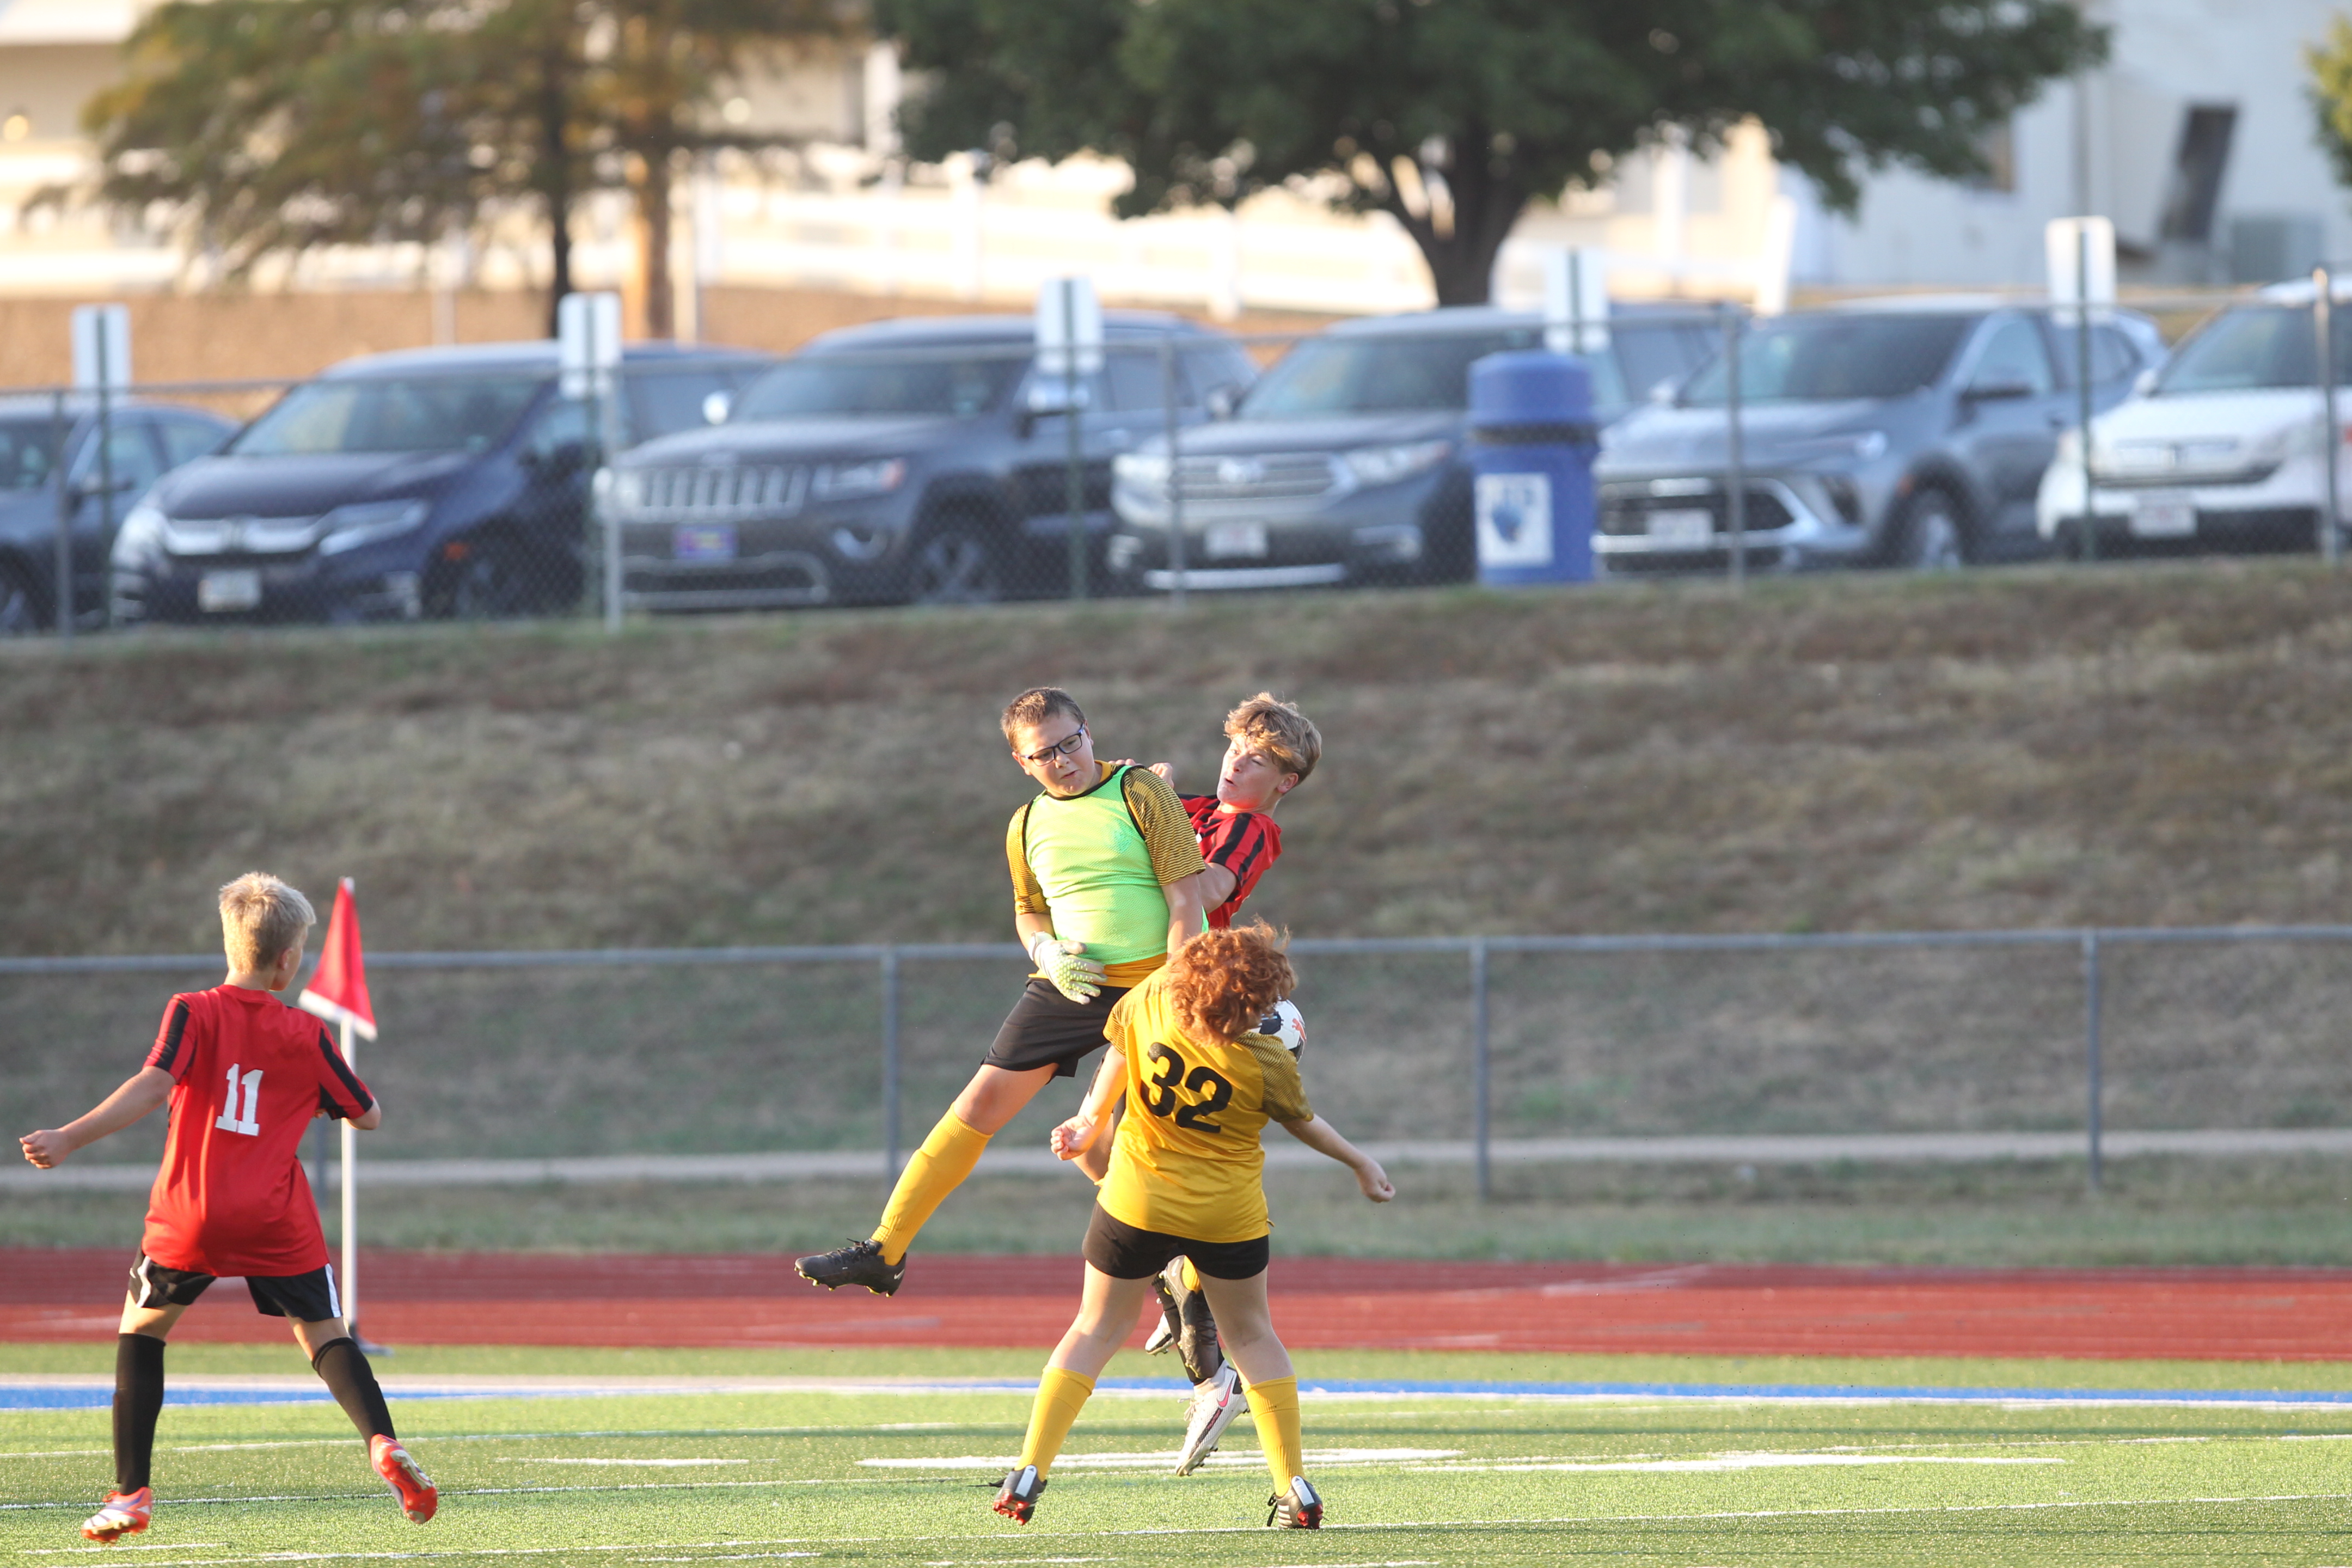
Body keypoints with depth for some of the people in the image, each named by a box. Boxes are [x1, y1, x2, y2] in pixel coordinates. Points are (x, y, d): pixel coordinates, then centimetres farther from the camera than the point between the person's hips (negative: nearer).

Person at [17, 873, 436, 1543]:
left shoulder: (193, 1013, -1)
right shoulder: (306, 1036, 5)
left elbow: (153, 1086, -16)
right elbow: (368, 1114, 14)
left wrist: (68, 1139, -20)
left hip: (190, 1215, -1)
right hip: (277, 1223, 1)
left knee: (141, 1328, 18)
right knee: (323, 1332, 11)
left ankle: (130, 1493, 12)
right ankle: (382, 1444, -16)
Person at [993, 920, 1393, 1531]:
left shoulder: (1149, 1003, -16)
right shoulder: (1268, 1065, -20)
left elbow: (1116, 1064, 3)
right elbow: (1304, 1123, -2)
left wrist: (1093, 1120, 23)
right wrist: (1360, 1162, 18)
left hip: (1139, 1201, 1)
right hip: (1229, 1216, -1)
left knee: (1096, 1332, 12)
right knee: (1251, 1335, 16)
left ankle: (1028, 1471, 3)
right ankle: (1295, 1488, 13)